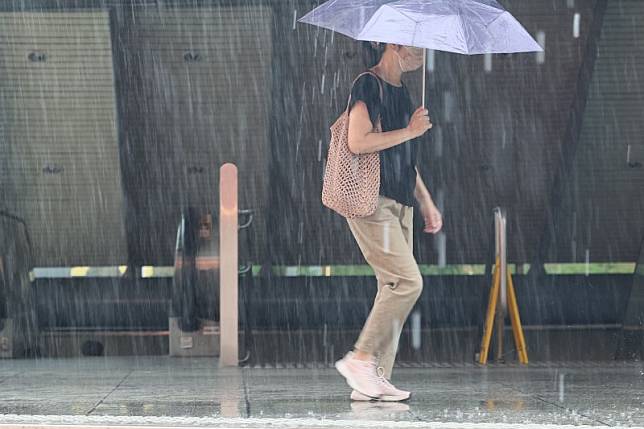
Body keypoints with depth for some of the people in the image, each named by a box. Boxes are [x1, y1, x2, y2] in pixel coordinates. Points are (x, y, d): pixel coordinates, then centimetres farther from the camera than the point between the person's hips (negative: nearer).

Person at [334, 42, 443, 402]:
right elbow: (358, 142, -20)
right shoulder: (368, 86, -9)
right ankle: (361, 358, -7)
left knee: (394, 287, 4)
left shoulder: (401, 91, 19)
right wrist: (410, 130, -13)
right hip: (372, 201, -9)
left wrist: (427, 202, 24)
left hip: (399, 203, 9)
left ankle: (376, 379, 6)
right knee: (408, 281, -16)